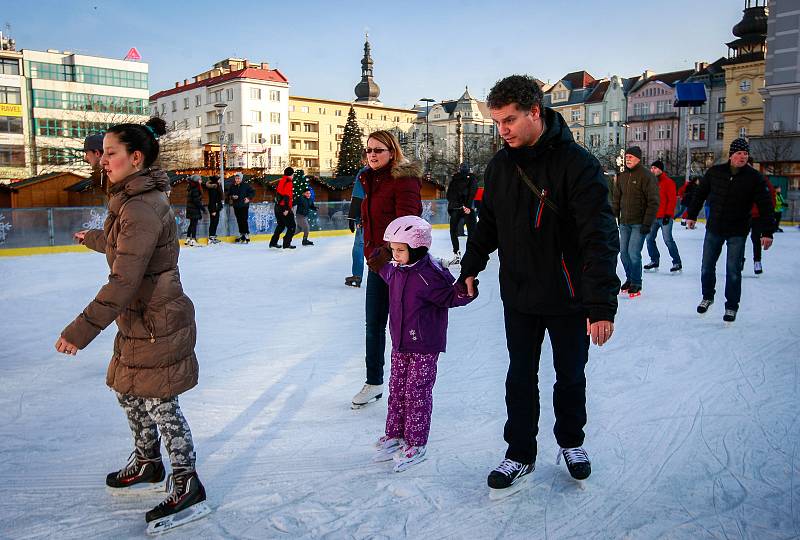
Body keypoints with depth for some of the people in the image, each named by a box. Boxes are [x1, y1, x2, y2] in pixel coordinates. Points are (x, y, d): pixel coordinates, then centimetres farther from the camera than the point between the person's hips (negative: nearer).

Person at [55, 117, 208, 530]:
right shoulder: (134, 199, 8)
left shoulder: (142, 208, -25)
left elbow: (123, 281, -28)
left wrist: (81, 330, -26)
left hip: (156, 323, -10)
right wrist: (92, 238, 46)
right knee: (127, 392, 23)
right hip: (139, 321, 10)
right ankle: (147, 463, 44)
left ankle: (187, 485, 20)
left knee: (160, 404, 2)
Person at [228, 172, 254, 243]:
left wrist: (249, 198, -7)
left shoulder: (246, 186, -4)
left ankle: (247, 236, -4)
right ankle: (241, 235, 18)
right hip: (236, 207, 4)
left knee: (244, 221, -9)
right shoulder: (232, 187, 6)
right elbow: (228, 195, 15)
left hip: (244, 206, -4)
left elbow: (253, 192, 4)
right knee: (239, 221, 8)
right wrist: (232, 197, -6)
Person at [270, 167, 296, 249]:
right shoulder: (288, 182, -13)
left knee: (281, 225, 23)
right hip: (284, 208, -9)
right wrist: (286, 209, -25)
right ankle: (286, 243, -9)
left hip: (277, 207, 9)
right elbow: (287, 196, -22)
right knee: (291, 226, -2)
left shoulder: (281, 181, 14)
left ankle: (273, 242, 25)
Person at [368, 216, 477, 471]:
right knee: (397, 389, 16)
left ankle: (415, 444, 15)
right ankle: (394, 435, 31)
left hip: (424, 346, -8)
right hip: (400, 344, 8)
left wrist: (464, 290, -35)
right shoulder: (396, 270, 4)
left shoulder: (429, 275, -22)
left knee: (417, 393, 1)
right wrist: (379, 262, 28)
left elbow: (449, 297, -18)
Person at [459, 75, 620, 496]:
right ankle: (520, 454, 26)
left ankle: (571, 441, 39)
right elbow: (487, 224, 13)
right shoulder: (500, 165, 0)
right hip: (518, 295, 4)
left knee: (571, 376, 16)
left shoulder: (577, 164, -18)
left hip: (568, 298, -3)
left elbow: (599, 237, -23)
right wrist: (470, 268, 12)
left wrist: (602, 304, -29)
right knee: (520, 378, 10)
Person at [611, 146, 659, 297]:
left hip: (639, 224, -6)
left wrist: (647, 223, -17)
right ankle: (629, 279, 28)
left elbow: (653, 202, -13)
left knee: (633, 254, -10)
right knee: (623, 253, 9)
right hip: (624, 223, 6)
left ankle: (636, 284, 6)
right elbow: (616, 199, 16)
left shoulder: (647, 176, -10)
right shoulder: (622, 176, 10)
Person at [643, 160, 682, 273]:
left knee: (668, 240, -8)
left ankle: (677, 263, 2)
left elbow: (672, 200, -10)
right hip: (652, 217, 7)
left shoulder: (668, 182, -7)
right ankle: (654, 261, 21)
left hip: (665, 217, -7)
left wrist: (668, 215, -14)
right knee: (650, 239, 7)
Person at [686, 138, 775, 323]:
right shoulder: (715, 172, -4)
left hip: (737, 232, -2)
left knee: (733, 271, 1)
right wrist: (692, 215, 10)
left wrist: (767, 232, -15)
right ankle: (707, 297, 33)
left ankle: (731, 306, 16)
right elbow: (700, 194, 9)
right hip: (714, 229, 2)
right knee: (707, 267, 11)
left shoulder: (755, 177, -8)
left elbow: (765, 205, -9)